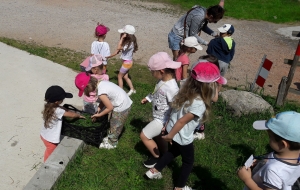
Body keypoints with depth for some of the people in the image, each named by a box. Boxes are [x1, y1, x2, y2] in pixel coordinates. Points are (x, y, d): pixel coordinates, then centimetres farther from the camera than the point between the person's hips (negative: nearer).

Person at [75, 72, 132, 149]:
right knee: (114, 124, 25)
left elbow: (110, 107, -18)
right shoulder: (101, 83, -1)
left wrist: (99, 115, -4)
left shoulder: (101, 92, -27)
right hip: (125, 102, 8)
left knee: (115, 126, 13)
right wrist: (98, 110, 1)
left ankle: (112, 143, 33)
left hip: (122, 107, -8)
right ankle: (111, 138, 44)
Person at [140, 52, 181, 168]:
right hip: (158, 116, 8)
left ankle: (157, 158, 21)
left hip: (163, 119, -8)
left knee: (144, 136, 2)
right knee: (158, 136, 24)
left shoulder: (172, 88, -33)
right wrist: (148, 98, 17)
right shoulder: (162, 80, -7)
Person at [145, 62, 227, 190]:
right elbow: (182, 121, -26)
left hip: (172, 129, 8)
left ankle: (154, 171, 45)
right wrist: (170, 136, -17)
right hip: (182, 137, -8)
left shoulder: (187, 91, -8)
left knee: (174, 151, 35)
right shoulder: (200, 105, -33)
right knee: (188, 162, 20)